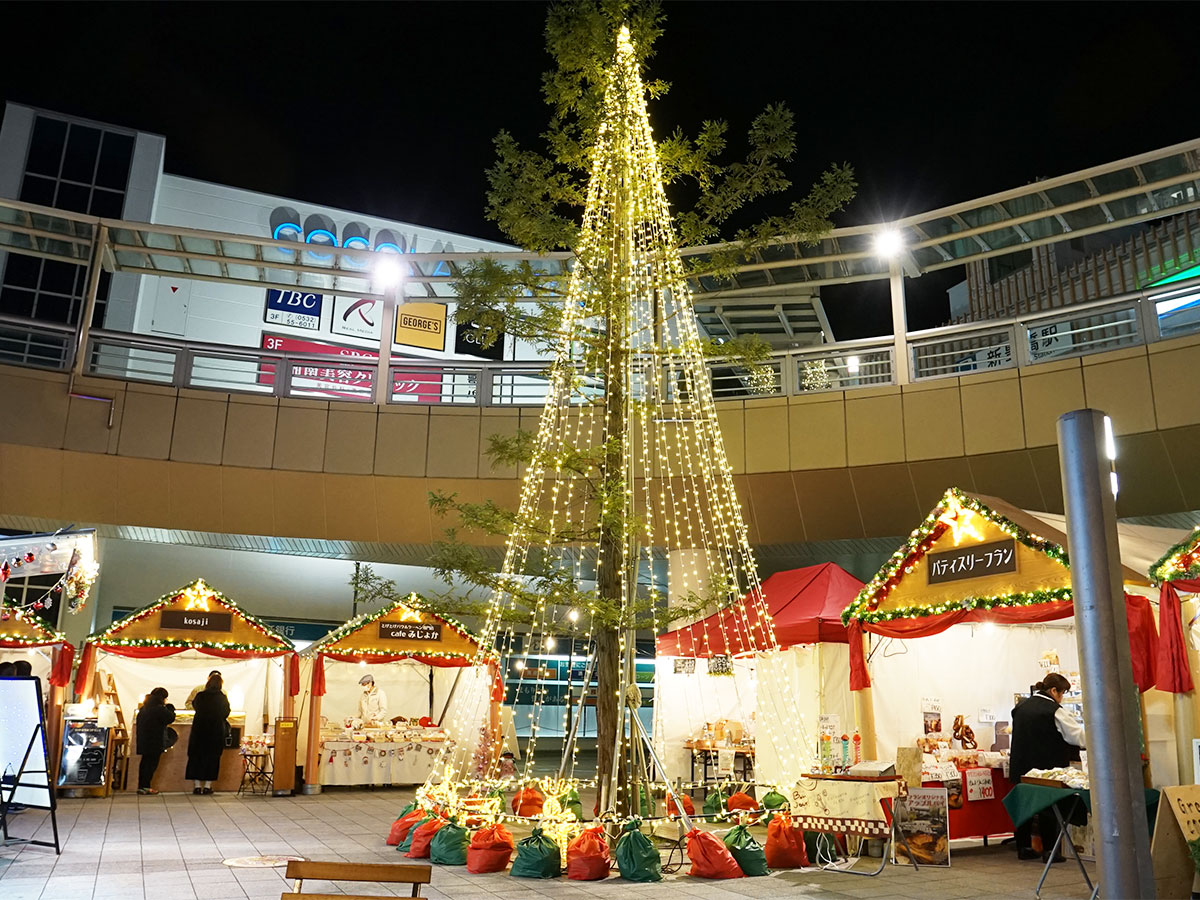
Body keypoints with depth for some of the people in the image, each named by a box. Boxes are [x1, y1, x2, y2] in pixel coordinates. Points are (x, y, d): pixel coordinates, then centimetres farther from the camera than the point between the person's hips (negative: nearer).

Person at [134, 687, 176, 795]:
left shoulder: (143, 708, 12)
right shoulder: (159, 709, -15)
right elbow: (170, 718, -12)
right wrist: (170, 708, 2)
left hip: (143, 741, 8)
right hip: (155, 742, -8)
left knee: (145, 762, 14)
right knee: (152, 763, -2)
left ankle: (141, 785, 18)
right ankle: (145, 787, -3)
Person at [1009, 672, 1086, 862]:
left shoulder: (1021, 706, 7)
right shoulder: (1054, 711, -15)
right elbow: (1078, 736, -9)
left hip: (1021, 766, 6)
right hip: (1045, 767, -6)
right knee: (1047, 807, 3)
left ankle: (1023, 847, 19)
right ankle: (1048, 850, 7)